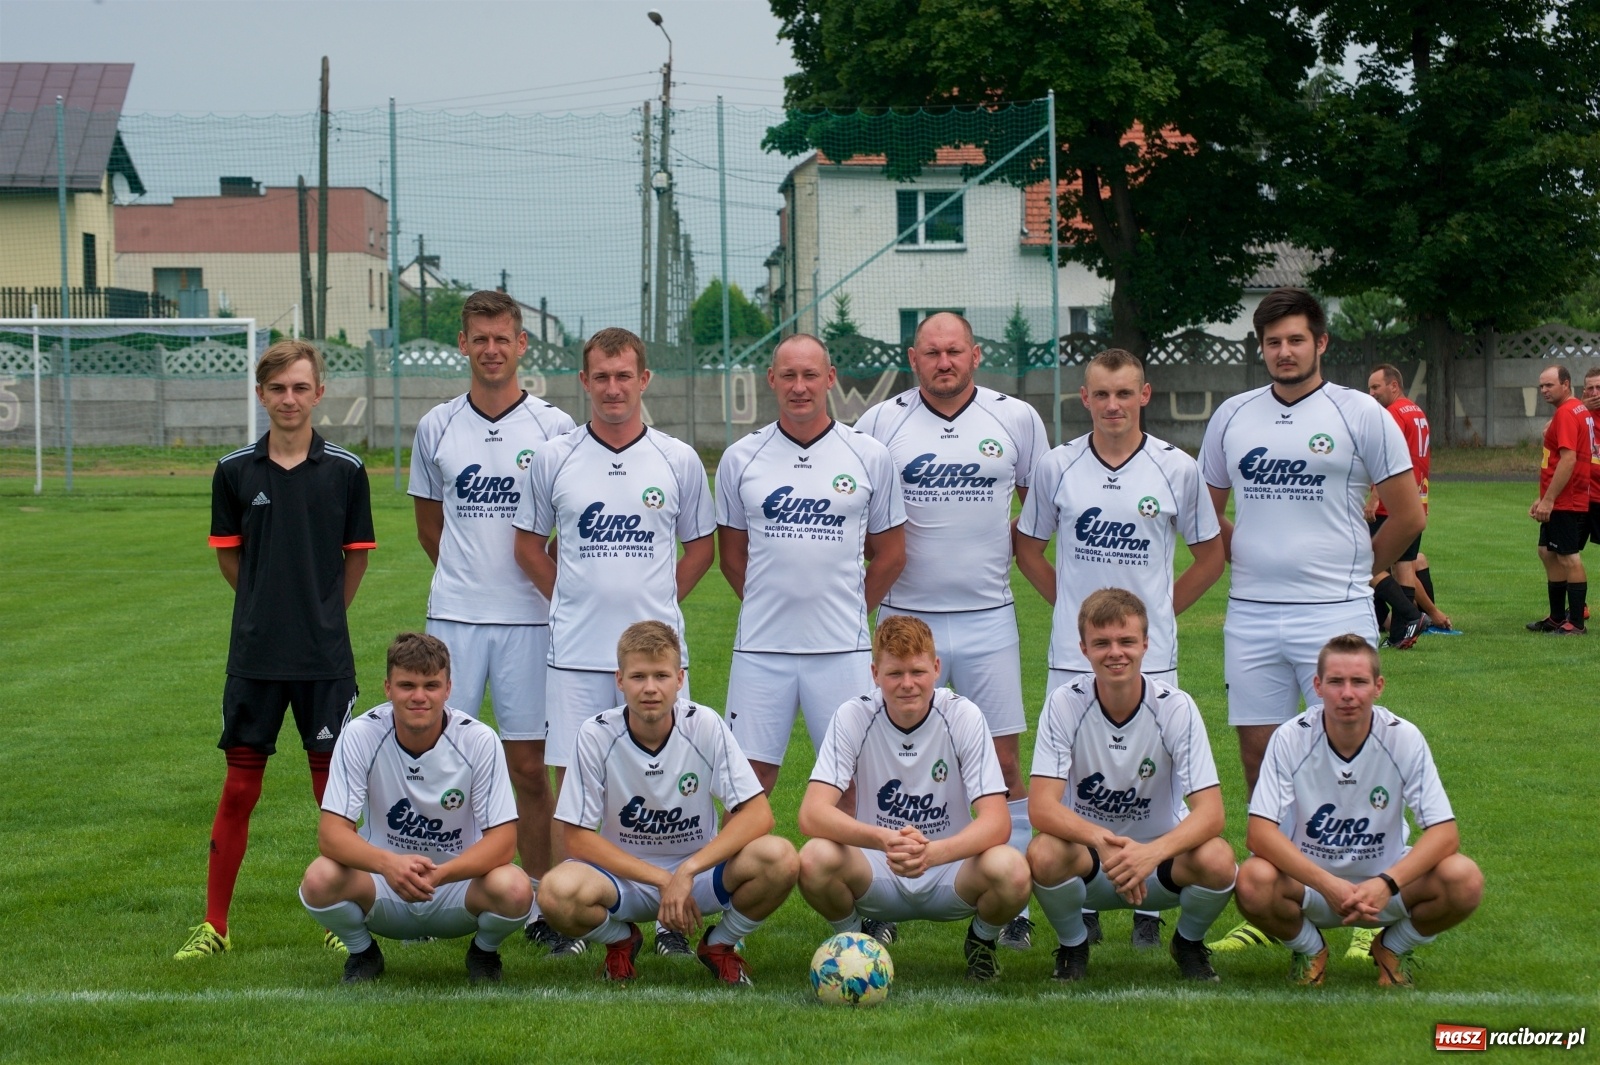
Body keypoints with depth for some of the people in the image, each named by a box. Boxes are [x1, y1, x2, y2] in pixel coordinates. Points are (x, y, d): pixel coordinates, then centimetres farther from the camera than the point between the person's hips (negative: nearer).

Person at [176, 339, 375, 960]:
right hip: (254, 654, 1)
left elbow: (356, 557, 9)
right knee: (240, 786, 3)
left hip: (326, 658, -1)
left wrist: (322, 617, 11)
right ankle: (214, 925, 11)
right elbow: (229, 555, 13)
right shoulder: (235, 472, 1)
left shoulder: (345, 470, -1)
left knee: (332, 784, 4)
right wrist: (271, 606, 12)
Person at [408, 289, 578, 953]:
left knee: (529, 766, 1)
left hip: (529, 618, -2)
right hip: (453, 617, 2)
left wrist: (551, 582, 0)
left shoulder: (553, 427, 1)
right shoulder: (437, 427, 7)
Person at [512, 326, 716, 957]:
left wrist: (660, 600, 6)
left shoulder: (678, 461, 4)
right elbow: (529, 544, 13)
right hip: (575, 651, 0)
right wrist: (570, 600, 7)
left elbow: (700, 545, 14)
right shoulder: (553, 460, 4)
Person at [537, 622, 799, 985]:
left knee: (779, 859, -29)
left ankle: (720, 944, 3)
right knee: (558, 892, -34)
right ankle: (621, 940, 4)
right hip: (622, 874, 0)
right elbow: (577, 837, -13)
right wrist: (662, 880, -21)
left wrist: (687, 872, -26)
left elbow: (758, 814, -15)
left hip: (700, 870, 0)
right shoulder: (597, 735, -13)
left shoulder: (705, 726, -12)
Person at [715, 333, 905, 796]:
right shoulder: (740, 459, 5)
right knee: (749, 778, 1)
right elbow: (732, 555, 13)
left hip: (843, 650, -1)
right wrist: (769, 608, 11)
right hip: (760, 649, 1)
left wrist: (850, 615, 10)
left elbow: (890, 553, 10)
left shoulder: (869, 457, 3)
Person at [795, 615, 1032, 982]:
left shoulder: (964, 717, -12)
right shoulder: (853, 718, -12)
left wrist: (932, 853, -40)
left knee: (1010, 869, -32)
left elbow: (996, 821, -20)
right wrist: (883, 839, -41)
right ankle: (852, 940, 2)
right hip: (876, 877, 0)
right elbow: (812, 814, -22)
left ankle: (982, 942, 4)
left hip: (949, 873, 0)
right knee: (815, 859, -32)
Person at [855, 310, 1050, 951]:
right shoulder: (881, 422, 2)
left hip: (988, 616, 0)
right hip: (906, 616, 0)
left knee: (1004, 762, -1)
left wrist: (1010, 543, 3)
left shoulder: (1016, 419, 4)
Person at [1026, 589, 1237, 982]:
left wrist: (1151, 852, -40)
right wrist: (1104, 842, -41)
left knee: (1217, 860, -31)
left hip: (1162, 854, 1)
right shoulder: (1065, 704, -15)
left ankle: (1189, 943, 3)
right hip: (1088, 854, 0)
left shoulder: (1176, 707, -15)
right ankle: (1072, 945, 0)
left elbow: (1210, 812, -20)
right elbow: (1042, 806, -22)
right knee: (1044, 855, -33)